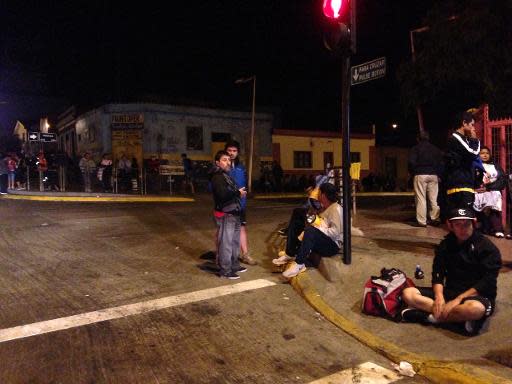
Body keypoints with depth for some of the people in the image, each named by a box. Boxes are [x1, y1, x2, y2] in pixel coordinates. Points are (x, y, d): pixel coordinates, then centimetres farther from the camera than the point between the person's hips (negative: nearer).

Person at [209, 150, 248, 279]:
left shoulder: (226, 175, 19)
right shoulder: (217, 177, -13)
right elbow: (223, 195, -26)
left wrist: (239, 192, 1)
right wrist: (238, 193, -15)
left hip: (233, 213, 10)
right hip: (225, 215, -10)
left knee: (235, 241, 18)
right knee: (225, 243, -5)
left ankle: (234, 265, 32)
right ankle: (225, 271, 3)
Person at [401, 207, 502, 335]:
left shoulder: (487, 248, -6)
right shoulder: (446, 245, 7)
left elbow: (487, 282, -14)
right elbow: (437, 274, 3)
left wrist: (459, 299, -20)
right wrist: (439, 297, -17)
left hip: (477, 296, -4)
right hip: (450, 292, 5)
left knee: (475, 308, -42)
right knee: (408, 293, -15)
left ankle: (431, 317, -21)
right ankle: (461, 316, -20)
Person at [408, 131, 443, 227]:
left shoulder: (415, 148, 1)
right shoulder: (435, 149, 15)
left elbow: (411, 162, -10)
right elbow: (441, 162, 9)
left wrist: (412, 173, 2)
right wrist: (438, 174, 11)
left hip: (420, 175, -4)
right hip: (433, 175, 4)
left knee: (421, 199, -3)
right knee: (434, 198, 8)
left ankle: (421, 221, -5)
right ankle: (435, 219, 9)